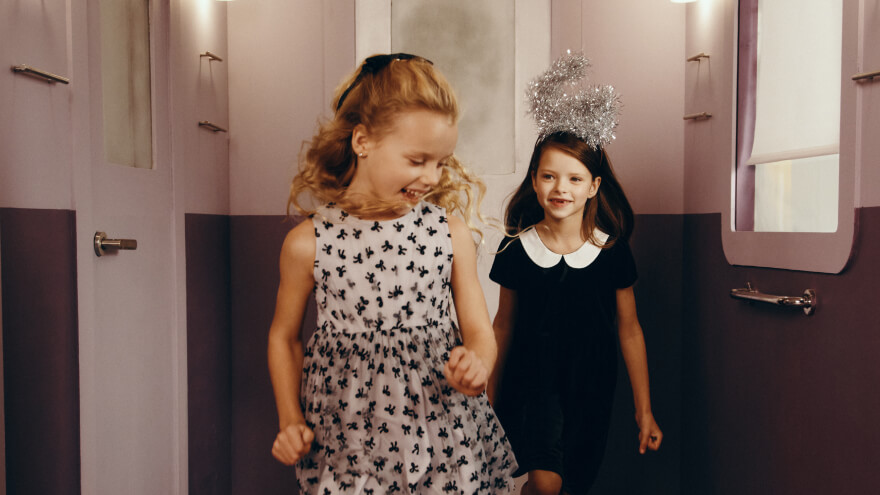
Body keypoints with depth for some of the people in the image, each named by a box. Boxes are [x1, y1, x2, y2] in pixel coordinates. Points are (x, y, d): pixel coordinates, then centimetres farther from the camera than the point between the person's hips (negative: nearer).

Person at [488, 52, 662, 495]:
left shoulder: (612, 252, -5)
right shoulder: (516, 250, -6)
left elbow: (629, 331, 2)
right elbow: (504, 325, 4)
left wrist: (644, 411, 5)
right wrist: (492, 401, 9)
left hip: (591, 390, 2)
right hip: (532, 382, -1)